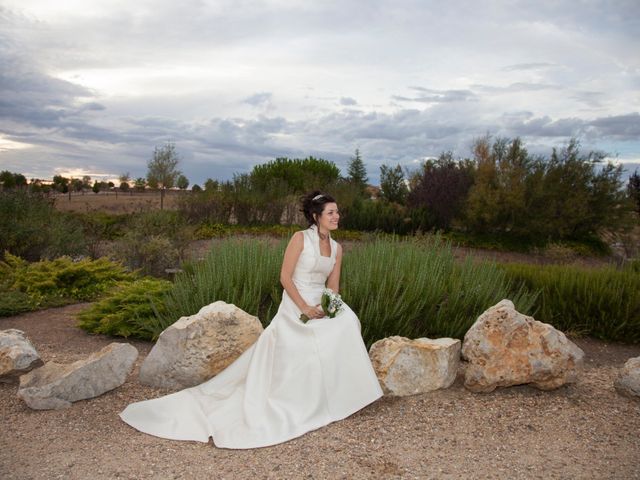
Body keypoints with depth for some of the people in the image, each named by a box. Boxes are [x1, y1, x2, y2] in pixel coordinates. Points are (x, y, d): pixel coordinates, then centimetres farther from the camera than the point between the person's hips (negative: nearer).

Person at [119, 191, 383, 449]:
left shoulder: (337, 248, 8)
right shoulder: (300, 238, -9)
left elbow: (333, 286, 9)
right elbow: (285, 277, -13)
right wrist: (304, 307, -19)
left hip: (321, 306, 5)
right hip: (295, 307, -5)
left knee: (346, 321, -19)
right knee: (286, 363, -8)